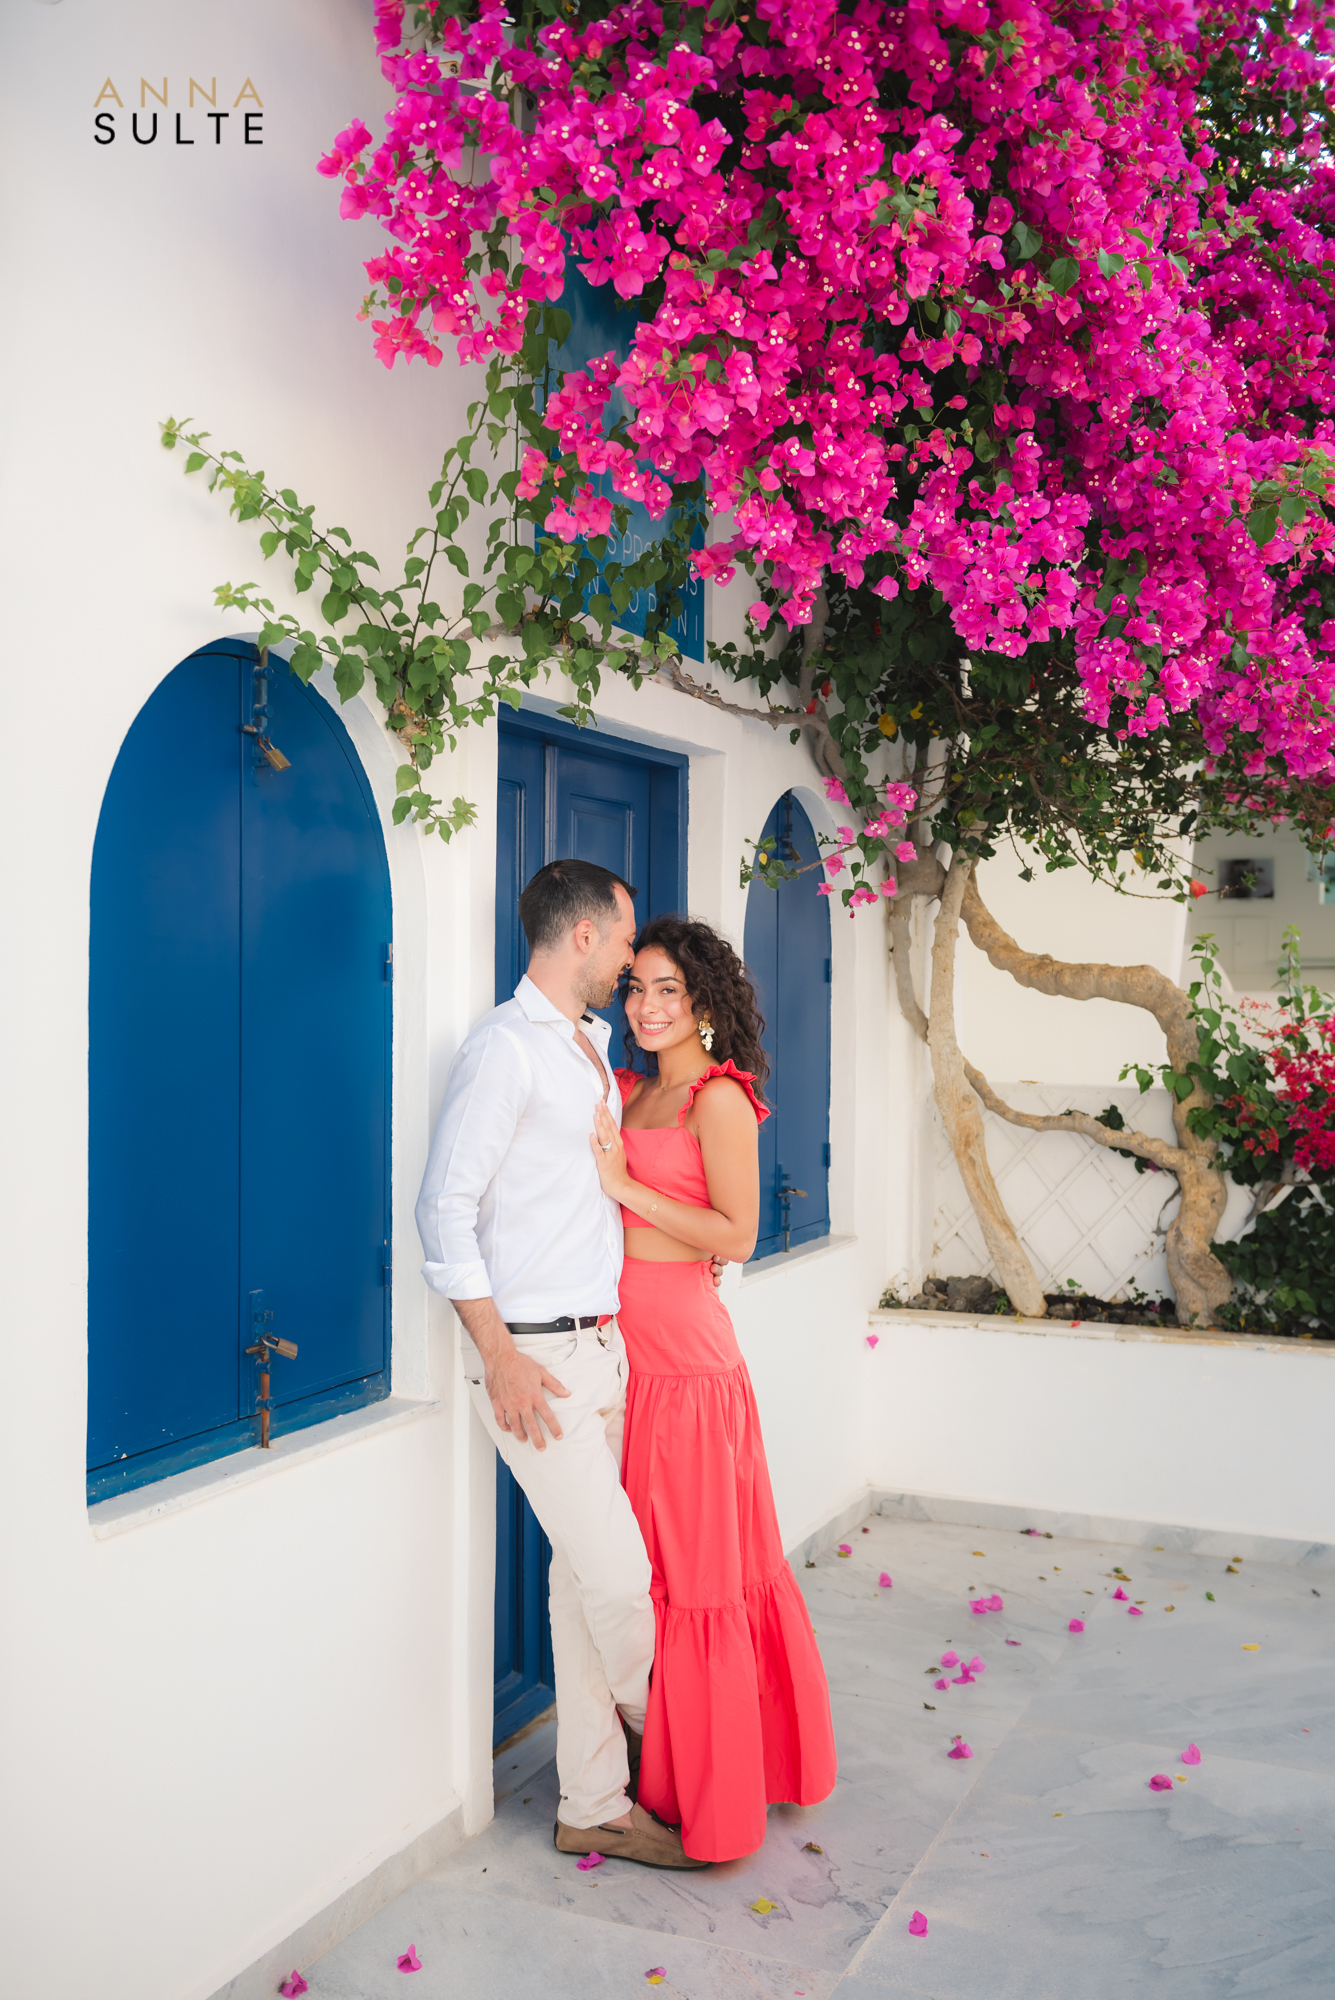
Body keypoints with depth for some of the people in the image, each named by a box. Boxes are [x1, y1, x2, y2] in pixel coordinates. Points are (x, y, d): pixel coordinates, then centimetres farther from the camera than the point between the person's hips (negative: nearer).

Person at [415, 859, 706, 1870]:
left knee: (585, 1577, 12)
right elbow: (446, 1206, -16)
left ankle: (595, 1805, 22)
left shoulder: (594, 1047, 15)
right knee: (617, 1571, -5)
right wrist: (498, 1354, -18)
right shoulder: (506, 1047, -12)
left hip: (602, 1345, 8)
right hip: (536, 1353, -8)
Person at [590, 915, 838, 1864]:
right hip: (629, 1349, 7)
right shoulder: (631, 1090, 14)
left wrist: (624, 1184, -16)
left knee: (692, 1571, 2)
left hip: (685, 1356, -7)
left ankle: (707, 1797, 17)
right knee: (645, 1563, 14)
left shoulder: (720, 1099, -9)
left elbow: (736, 1234, -15)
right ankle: (663, 1771, 29)